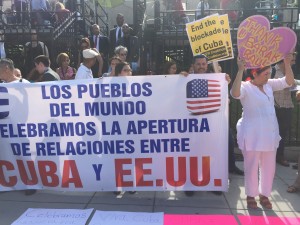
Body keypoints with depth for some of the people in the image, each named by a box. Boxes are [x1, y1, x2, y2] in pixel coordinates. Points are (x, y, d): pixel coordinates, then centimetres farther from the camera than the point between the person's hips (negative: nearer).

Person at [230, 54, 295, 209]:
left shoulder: (269, 85, 8)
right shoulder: (246, 87, -13)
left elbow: (289, 82, 9)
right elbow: (235, 93, -35)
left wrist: (287, 63, -3)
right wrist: (240, 70, -36)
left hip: (269, 133, 7)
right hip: (252, 134, -6)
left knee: (269, 166, 15)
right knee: (252, 167, 7)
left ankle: (264, 194, 33)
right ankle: (251, 196, 25)